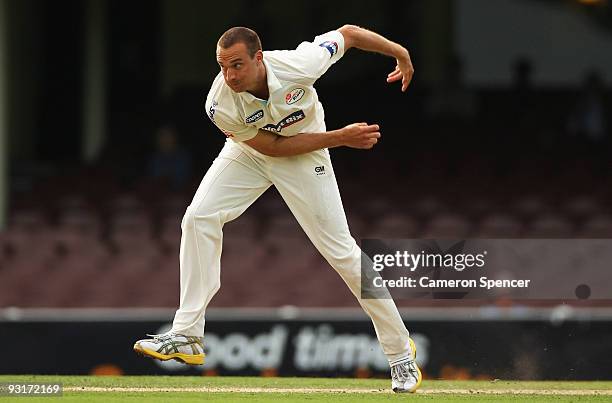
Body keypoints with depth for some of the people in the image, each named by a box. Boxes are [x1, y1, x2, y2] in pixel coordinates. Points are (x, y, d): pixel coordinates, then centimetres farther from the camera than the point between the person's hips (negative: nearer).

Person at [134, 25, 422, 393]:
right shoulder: (221, 106, -31)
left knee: (341, 250, -5)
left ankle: (400, 351, 7)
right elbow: (272, 146, -21)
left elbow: (349, 33, -17)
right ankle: (186, 337, -11)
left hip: (306, 154, -1)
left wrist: (401, 53, -3)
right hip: (250, 152, 2)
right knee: (199, 218, -17)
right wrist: (341, 137, -24)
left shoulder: (298, 65, -35)